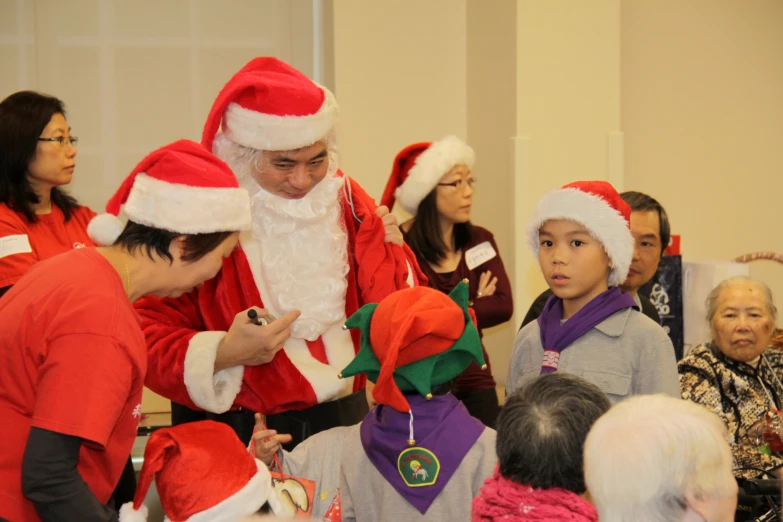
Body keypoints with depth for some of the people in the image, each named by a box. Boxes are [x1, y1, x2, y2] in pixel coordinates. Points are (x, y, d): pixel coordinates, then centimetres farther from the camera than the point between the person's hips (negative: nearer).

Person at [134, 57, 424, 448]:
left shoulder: (345, 199, 4)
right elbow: (148, 336, -12)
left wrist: (386, 250, -10)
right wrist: (222, 353, -26)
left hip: (344, 417, 4)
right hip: (239, 430, -4)